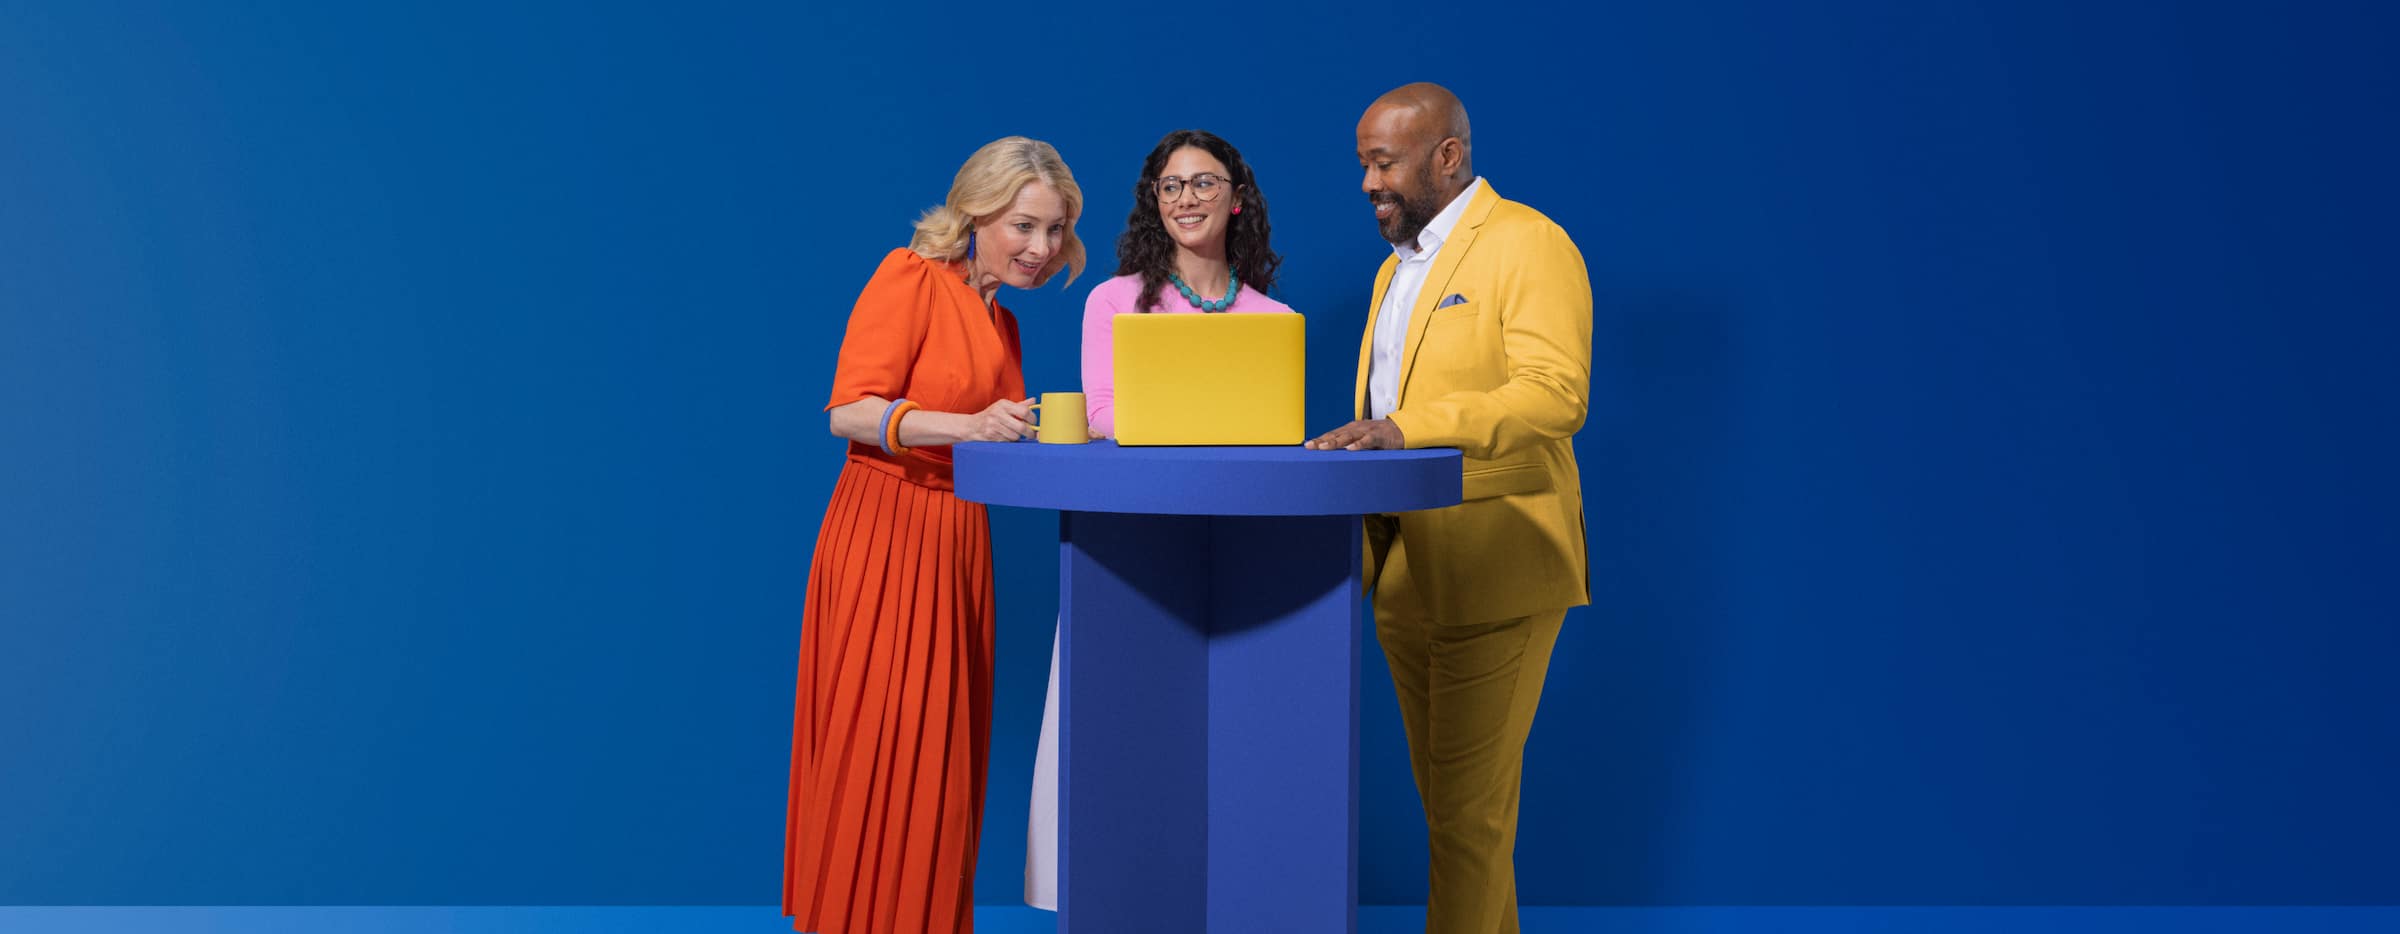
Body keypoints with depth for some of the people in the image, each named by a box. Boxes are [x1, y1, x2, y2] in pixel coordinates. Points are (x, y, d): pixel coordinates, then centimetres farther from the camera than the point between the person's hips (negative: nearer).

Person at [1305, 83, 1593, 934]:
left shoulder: (1529, 244, -8)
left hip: (1491, 572, -8)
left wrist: (1408, 427, -29)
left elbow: (1556, 393, -22)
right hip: (1404, 574, 8)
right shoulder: (1396, 266, 20)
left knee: (1468, 809, -5)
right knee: (1447, 799, 13)